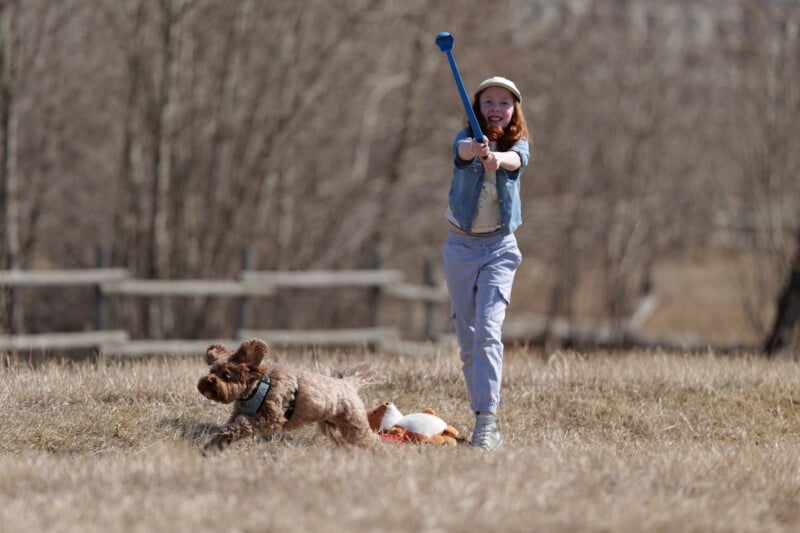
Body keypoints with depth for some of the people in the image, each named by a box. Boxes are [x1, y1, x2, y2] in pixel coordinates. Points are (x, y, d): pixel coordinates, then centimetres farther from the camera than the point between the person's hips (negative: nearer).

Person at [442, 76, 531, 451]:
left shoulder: (518, 145, -2)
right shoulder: (468, 139, -2)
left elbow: (516, 159, -27)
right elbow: (462, 150, -28)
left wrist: (497, 160, -52)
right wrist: (476, 149, -53)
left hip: (499, 249, -2)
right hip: (460, 246, 2)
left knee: (488, 331, -18)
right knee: (467, 338, 5)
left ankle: (487, 420, -25)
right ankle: (481, 416, 16)